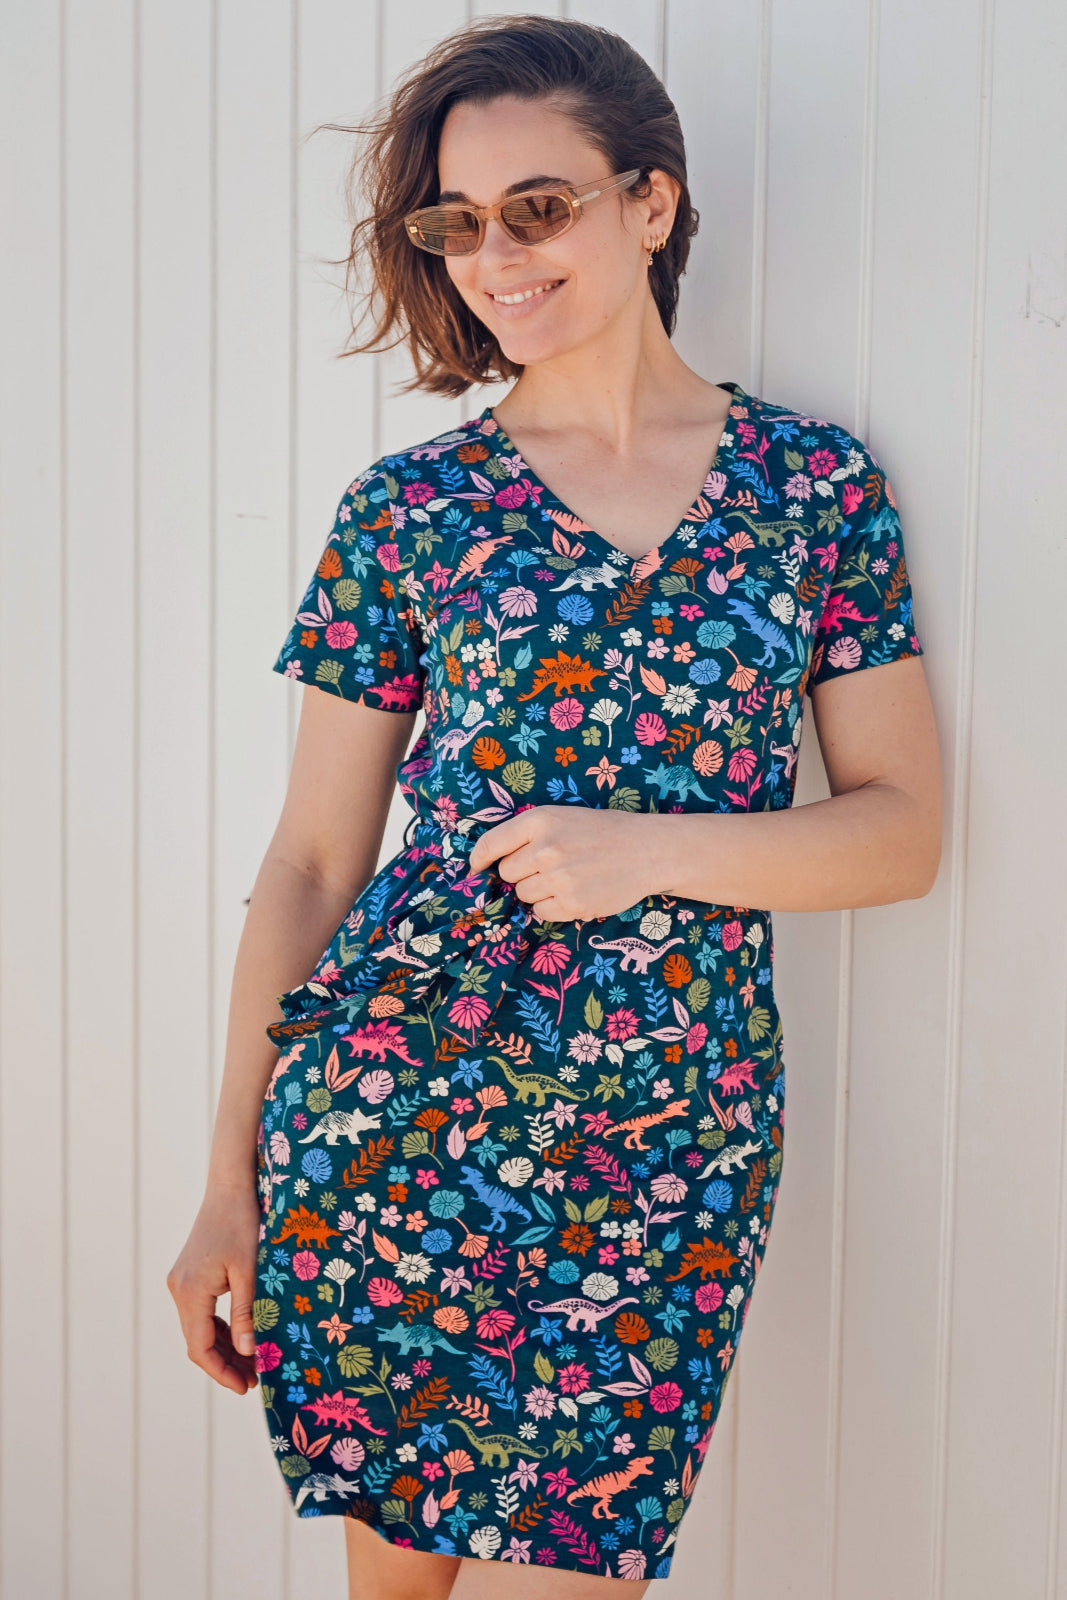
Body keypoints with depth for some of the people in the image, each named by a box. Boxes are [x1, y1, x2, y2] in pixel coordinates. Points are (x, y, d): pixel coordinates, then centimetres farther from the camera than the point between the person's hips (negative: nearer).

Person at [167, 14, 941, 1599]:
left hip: (671, 1152, 0)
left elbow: (905, 828, 3)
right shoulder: (407, 512, 3)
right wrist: (229, 1180, 4)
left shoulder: (818, 485, 4)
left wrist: (646, 847, -13)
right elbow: (311, 862, 5)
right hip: (394, 1112, 0)